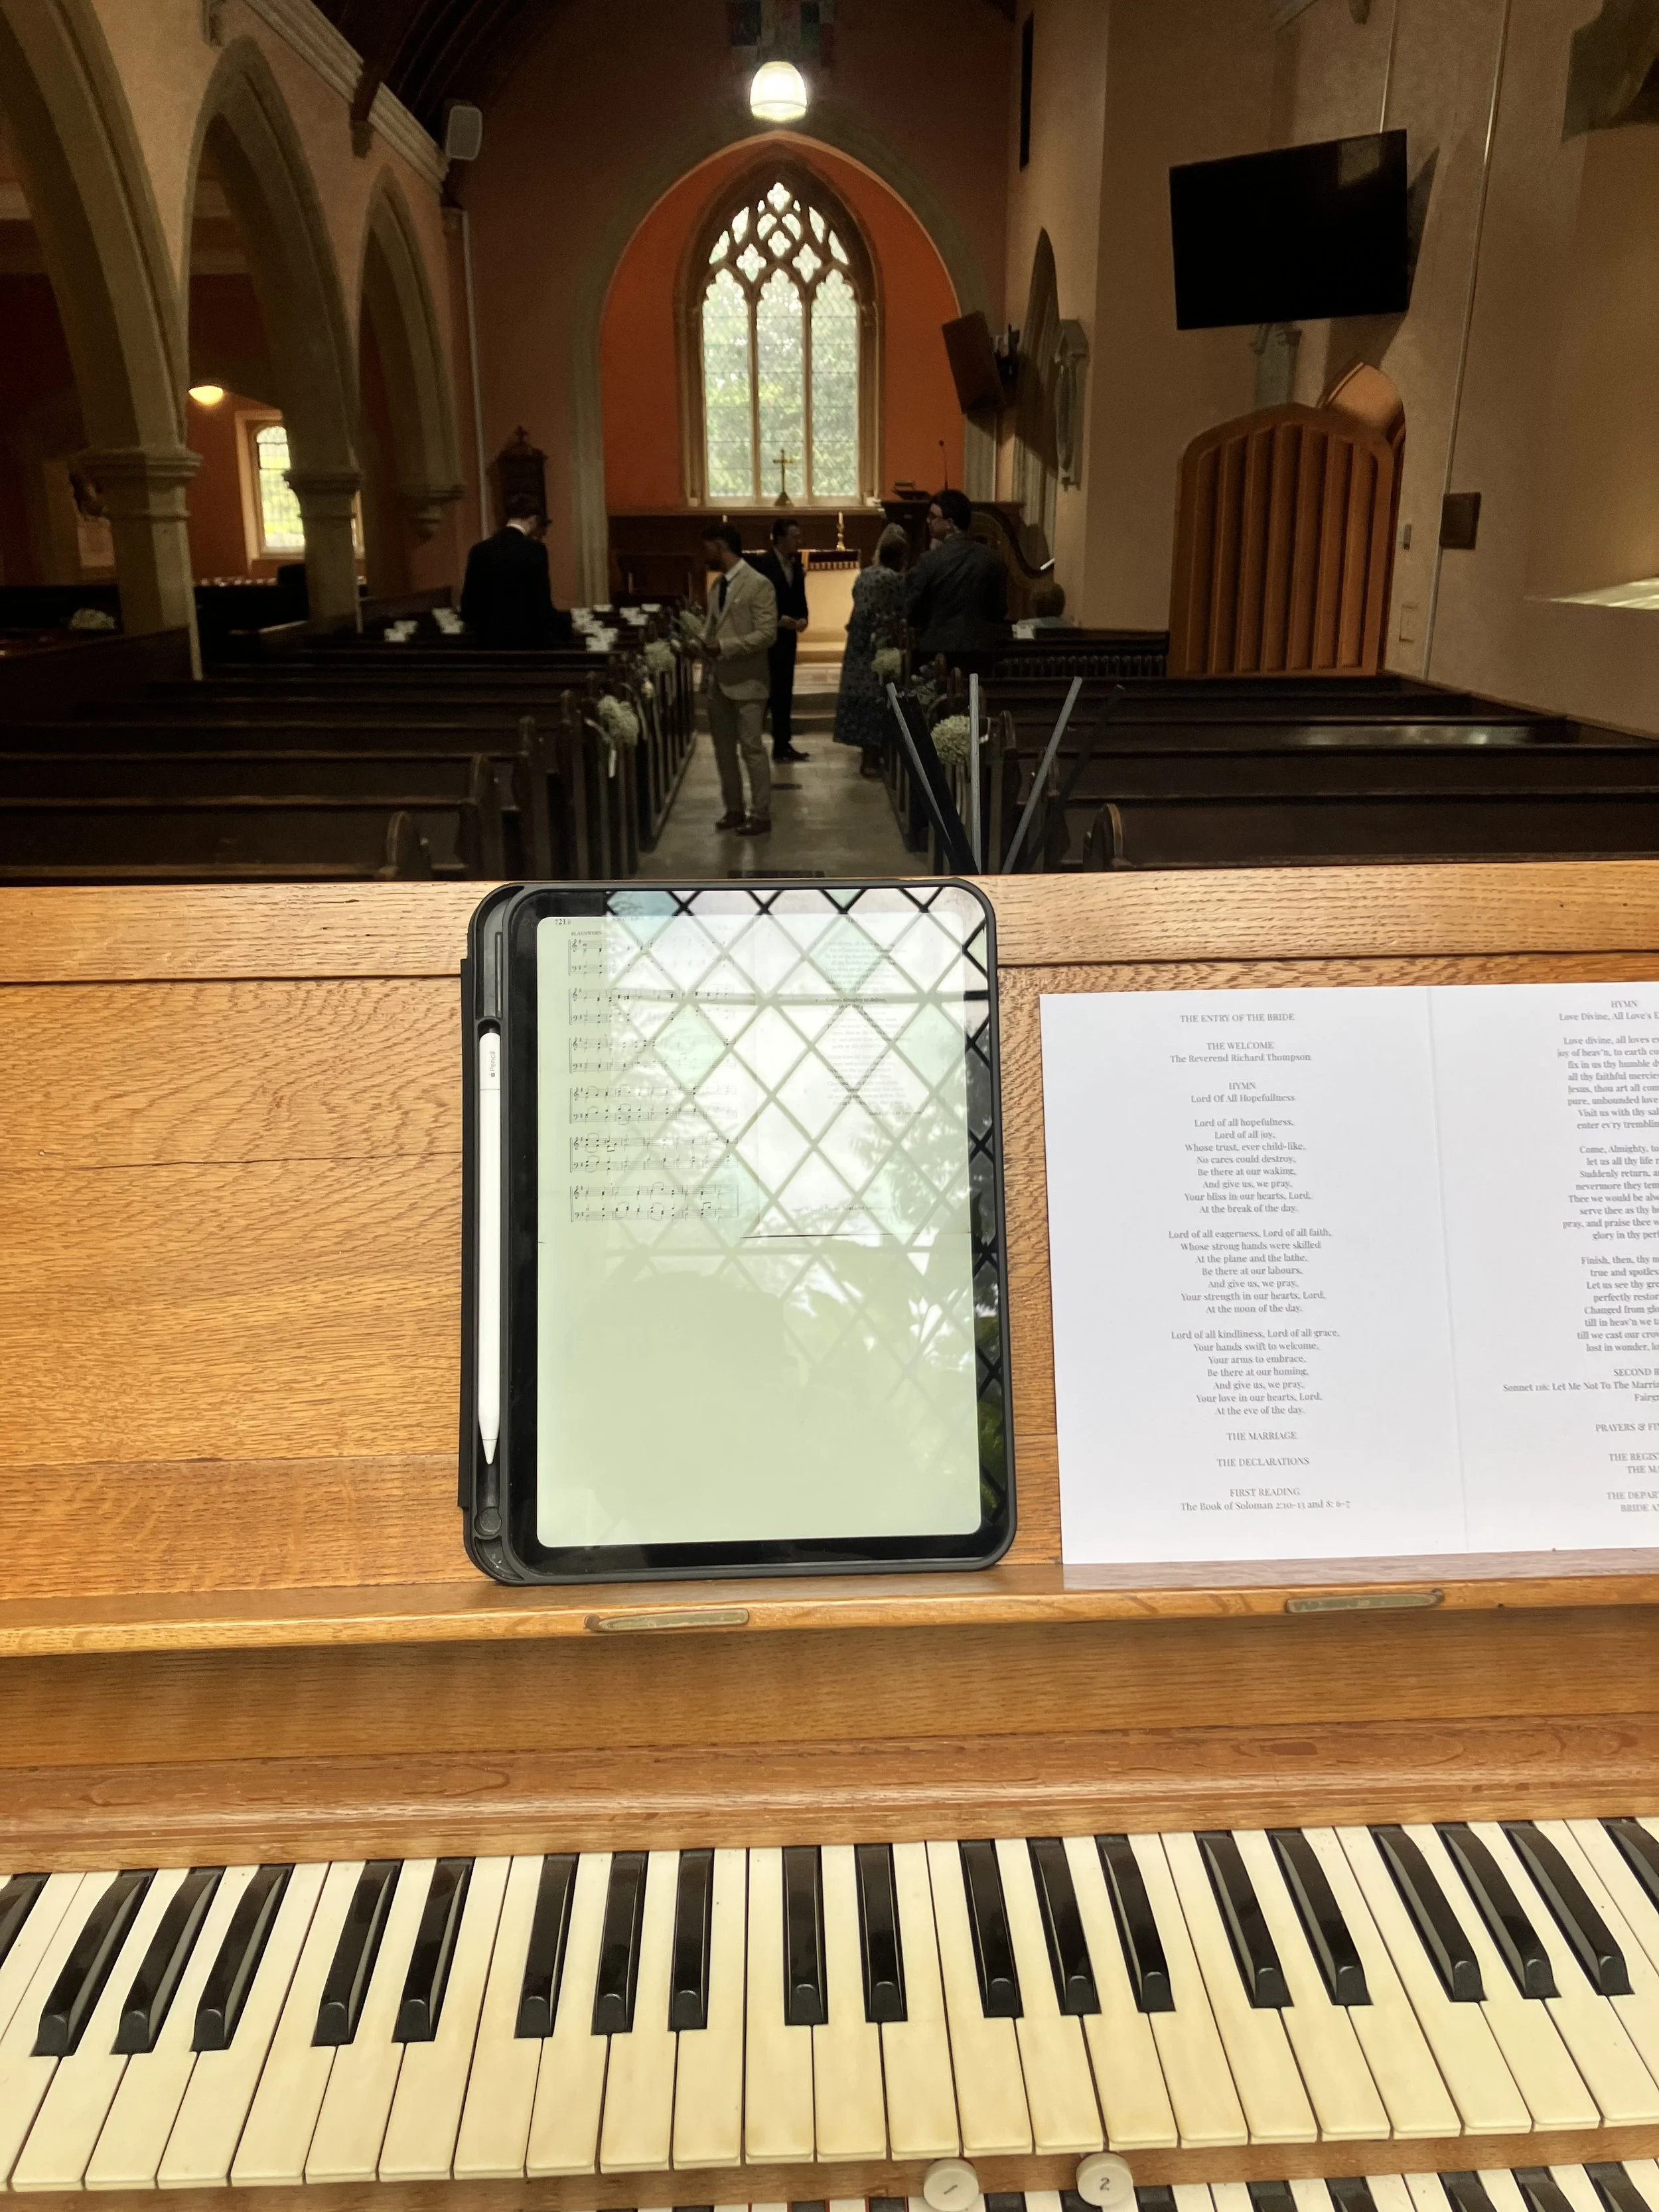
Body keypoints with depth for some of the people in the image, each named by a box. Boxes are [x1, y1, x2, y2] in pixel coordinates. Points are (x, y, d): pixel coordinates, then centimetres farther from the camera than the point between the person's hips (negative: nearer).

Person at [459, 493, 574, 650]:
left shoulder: (479, 551, 6)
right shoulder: (534, 550, -9)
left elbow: (467, 607, 8)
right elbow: (542, 607, -14)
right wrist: (567, 626, 2)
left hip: (489, 642, 5)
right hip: (528, 643, -5)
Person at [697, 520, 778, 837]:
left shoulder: (758, 584, -12)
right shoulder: (717, 584, 12)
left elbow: (767, 634, -18)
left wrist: (725, 646, -22)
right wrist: (701, 643, -2)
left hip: (746, 680, -8)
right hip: (718, 680, 8)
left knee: (751, 748, -3)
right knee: (724, 749, 12)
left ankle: (761, 815, 5)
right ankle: (734, 809, 23)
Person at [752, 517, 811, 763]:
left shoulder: (797, 564, 9)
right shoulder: (762, 564, -12)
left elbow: (800, 599, 13)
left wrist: (803, 618, -7)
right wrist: (780, 619, -21)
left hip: (787, 636, 7)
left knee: (784, 693, 10)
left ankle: (783, 745, 16)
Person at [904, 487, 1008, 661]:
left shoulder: (929, 562, -14)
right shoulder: (993, 559, -3)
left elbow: (908, 612, -6)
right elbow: (999, 610, 6)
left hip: (937, 650, -4)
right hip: (981, 650, 4)